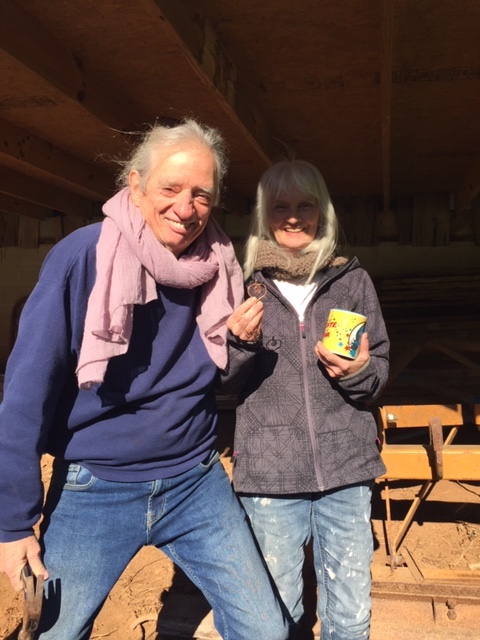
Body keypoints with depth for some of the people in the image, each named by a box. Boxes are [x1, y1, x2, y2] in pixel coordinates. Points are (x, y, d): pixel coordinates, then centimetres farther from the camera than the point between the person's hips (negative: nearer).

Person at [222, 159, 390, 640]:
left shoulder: (352, 280, 4)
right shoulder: (244, 285, 2)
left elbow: (381, 368, 9)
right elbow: (227, 384, 5)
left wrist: (359, 372, -13)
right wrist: (240, 342, -15)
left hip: (346, 466, 1)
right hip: (269, 472, 0)